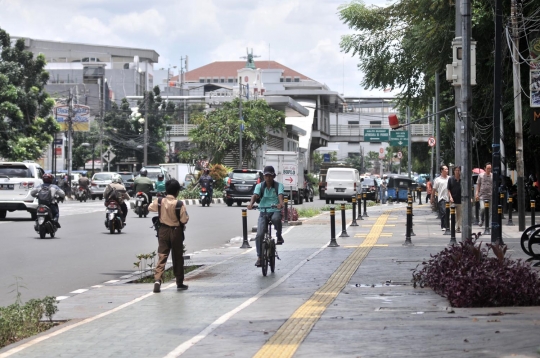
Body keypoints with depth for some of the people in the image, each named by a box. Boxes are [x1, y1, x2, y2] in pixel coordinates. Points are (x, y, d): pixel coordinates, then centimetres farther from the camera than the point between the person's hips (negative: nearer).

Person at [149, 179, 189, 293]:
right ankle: (179, 283, 19)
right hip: (176, 232, -2)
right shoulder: (179, 204, -18)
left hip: (163, 231, 2)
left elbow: (150, 207, 12)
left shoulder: (159, 201, -7)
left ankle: (157, 280, -17)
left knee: (162, 256, 2)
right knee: (178, 258, 11)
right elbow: (184, 219, -16)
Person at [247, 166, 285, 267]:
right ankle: (259, 257, -3)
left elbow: (280, 195, -20)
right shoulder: (260, 186, 2)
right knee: (259, 235, -13)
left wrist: (280, 203, -43)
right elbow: (255, 195, -15)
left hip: (275, 211, -2)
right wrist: (251, 203, -37)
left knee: (276, 218, -39)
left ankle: (279, 236, -12)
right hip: (263, 212, 2)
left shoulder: (278, 185, -1)